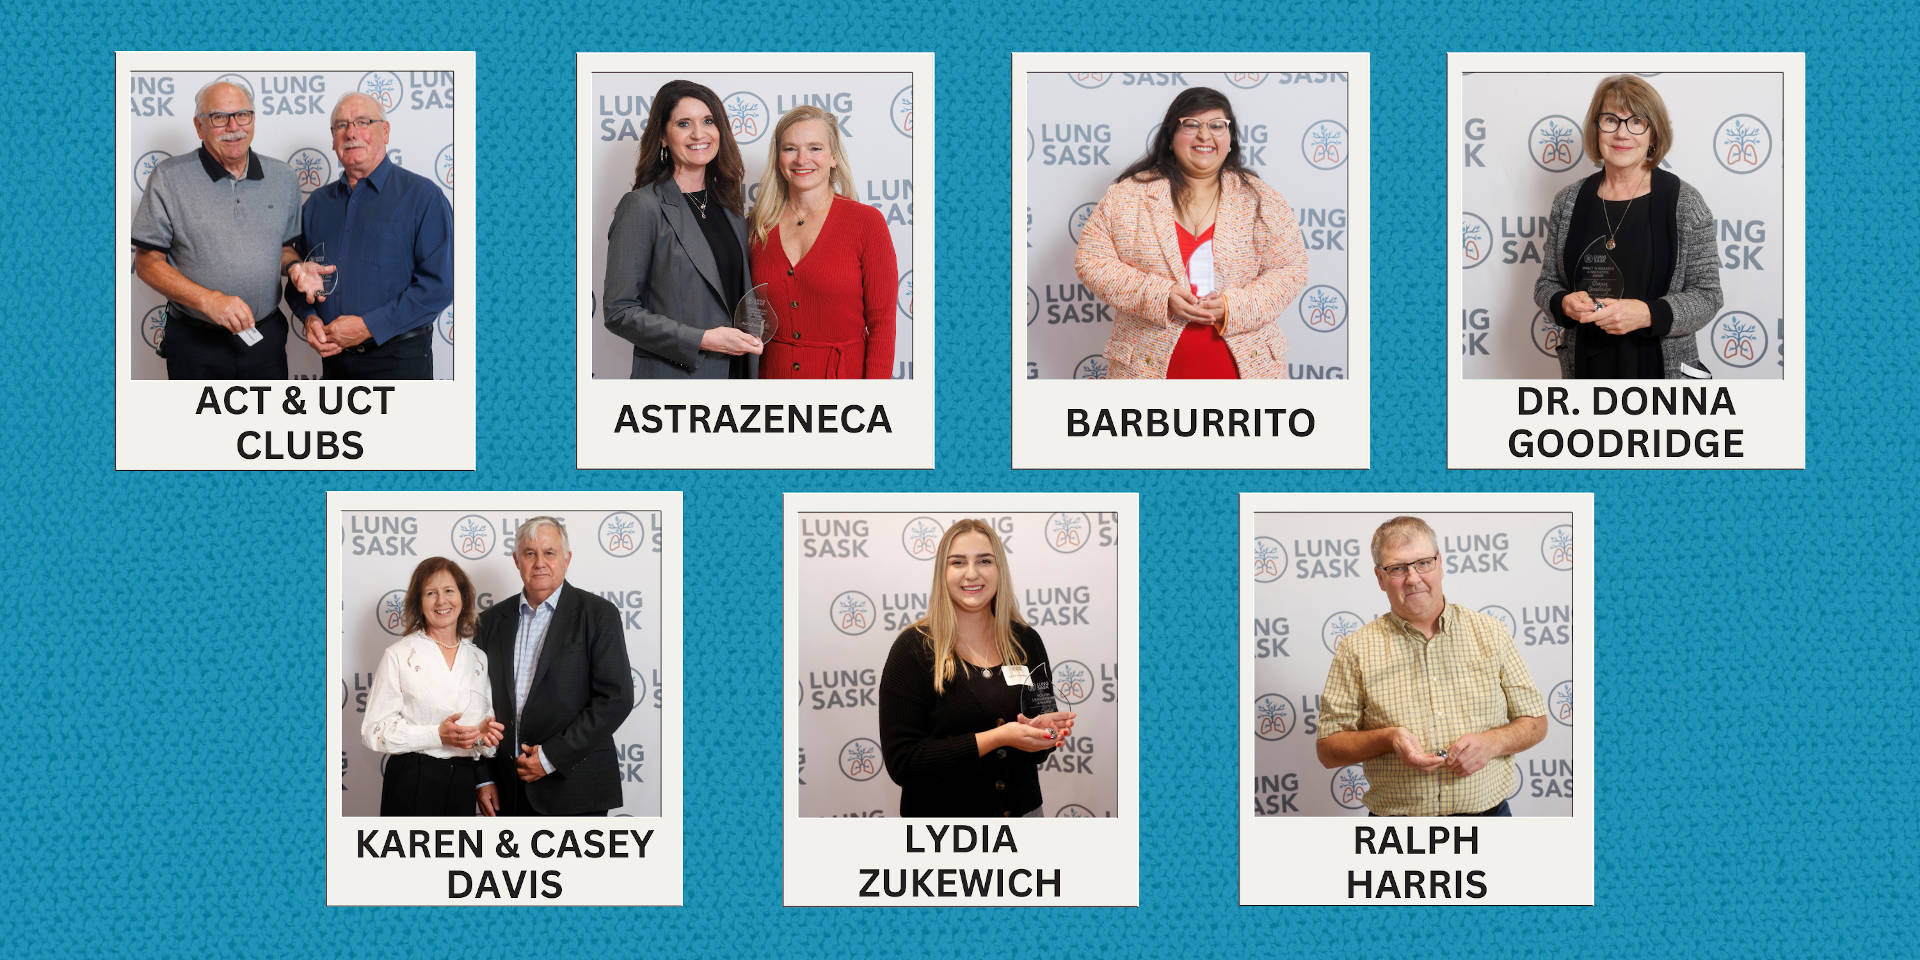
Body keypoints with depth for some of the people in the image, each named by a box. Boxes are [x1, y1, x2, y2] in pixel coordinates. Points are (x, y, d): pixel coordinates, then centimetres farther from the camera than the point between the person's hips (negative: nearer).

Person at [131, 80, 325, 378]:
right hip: (196, 345, -3)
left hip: (266, 340, 3)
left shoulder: (283, 178, 7)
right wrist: (209, 300, -19)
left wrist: (295, 266, -5)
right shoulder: (169, 179, -5)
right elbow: (148, 263, -6)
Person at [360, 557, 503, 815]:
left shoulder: (479, 659, 12)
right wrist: (437, 735, -18)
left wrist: (485, 735, -4)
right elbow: (374, 731, -7)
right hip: (412, 784, -4)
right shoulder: (399, 655, -1)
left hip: (464, 784, 4)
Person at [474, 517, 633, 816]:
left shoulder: (598, 614, -2)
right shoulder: (493, 620, 11)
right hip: (509, 790, 4)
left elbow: (616, 698, -9)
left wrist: (552, 757, -12)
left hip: (572, 788, -4)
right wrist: (483, 779, 4)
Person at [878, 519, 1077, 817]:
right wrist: (998, 738, -26)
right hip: (944, 813, -4)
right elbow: (901, 761, -20)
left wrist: (1046, 731, -13)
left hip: (1022, 809, 4)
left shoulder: (1026, 641, 0)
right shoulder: (913, 648, -14)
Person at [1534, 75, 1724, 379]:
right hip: (1585, 365, 3)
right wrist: (1564, 303, -15)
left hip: (1660, 367, -3)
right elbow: (1547, 283, 8)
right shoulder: (1568, 201, 2)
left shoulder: (1684, 202, -8)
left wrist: (1647, 314, -26)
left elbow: (1706, 296, -9)